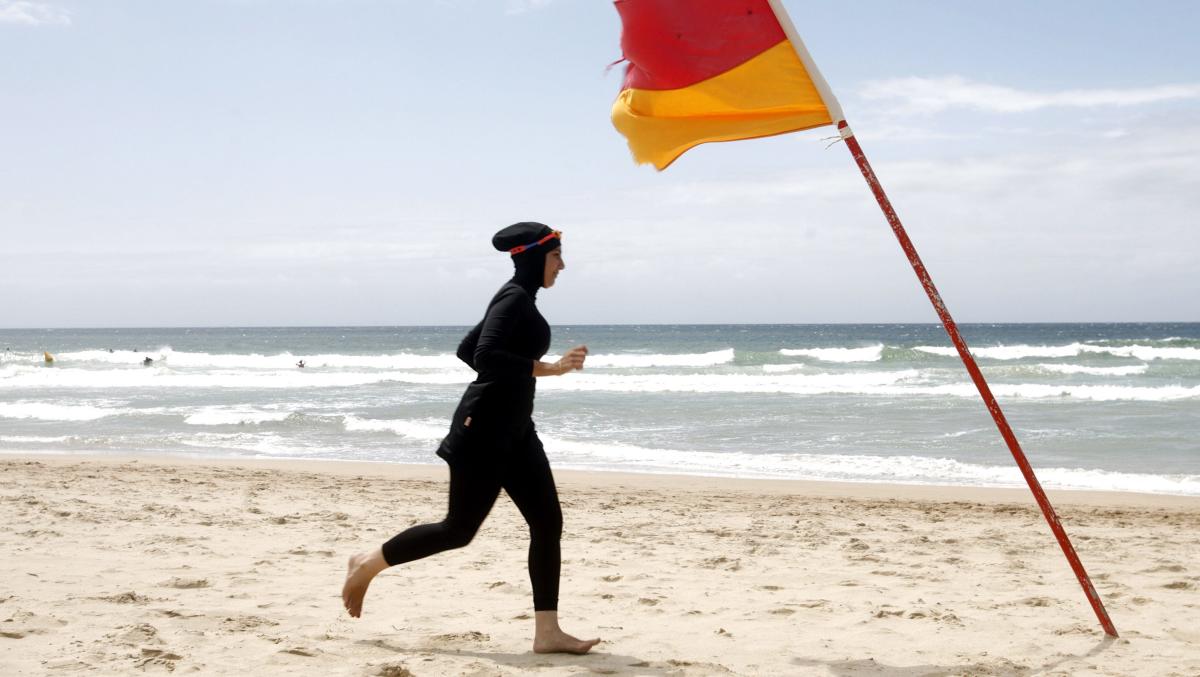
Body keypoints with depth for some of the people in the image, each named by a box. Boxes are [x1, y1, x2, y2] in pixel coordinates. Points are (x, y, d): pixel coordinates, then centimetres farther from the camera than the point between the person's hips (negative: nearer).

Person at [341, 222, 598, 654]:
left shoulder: (519, 300, 16)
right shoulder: (515, 297, -13)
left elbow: (467, 349, 21)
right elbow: (485, 355, -27)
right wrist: (550, 368, -25)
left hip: (512, 428, 10)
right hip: (485, 427, -10)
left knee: (548, 522, 2)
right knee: (460, 528, -2)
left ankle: (547, 632, 1)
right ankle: (368, 564, 16)